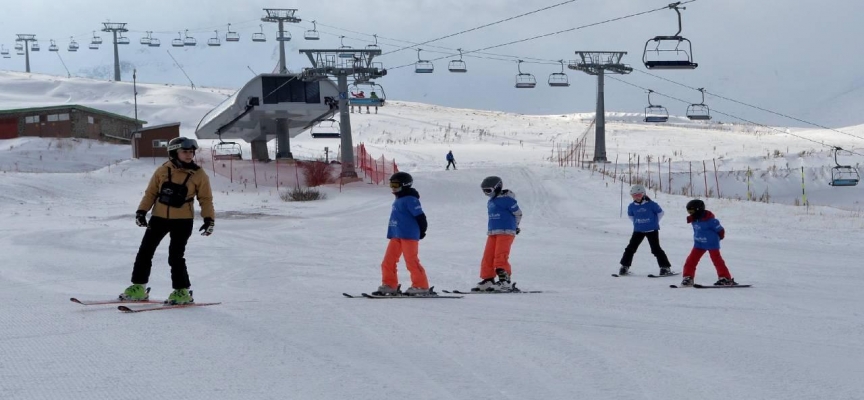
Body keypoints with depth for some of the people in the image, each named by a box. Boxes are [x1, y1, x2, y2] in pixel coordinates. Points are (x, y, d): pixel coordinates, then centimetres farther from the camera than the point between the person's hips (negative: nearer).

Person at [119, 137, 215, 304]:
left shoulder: (198, 175, -4)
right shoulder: (162, 171, 0)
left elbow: (205, 199, 1)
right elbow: (151, 193, 7)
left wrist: (209, 219, -10)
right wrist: (141, 211, -3)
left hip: (182, 221, -3)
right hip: (159, 218, 3)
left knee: (175, 256, -10)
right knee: (145, 251, 4)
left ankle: (182, 292, 4)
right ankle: (138, 288, 15)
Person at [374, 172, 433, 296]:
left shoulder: (410, 199, -13)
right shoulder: (398, 199, 17)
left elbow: (420, 216, -15)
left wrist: (421, 231, -8)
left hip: (409, 235, -10)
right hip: (396, 235, 10)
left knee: (412, 262, -8)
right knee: (388, 262, 8)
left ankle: (421, 287, -2)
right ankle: (389, 285, 14)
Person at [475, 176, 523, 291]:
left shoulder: (506, 199, -8)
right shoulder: (490, 202, 18)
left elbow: (518, 213, -5)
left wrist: (514, 226, 9)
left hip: (506, 232, -9)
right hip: (492, 233, 9)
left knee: (500, 257, -16)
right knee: (487, 258, 6)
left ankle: (505, 282, -17)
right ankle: (488, 280, 13)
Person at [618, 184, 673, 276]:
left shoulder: (651, 204, -13)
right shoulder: (631, 206, -2)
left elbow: (660, 212, 1)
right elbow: (630, 215, 19)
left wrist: (655, 223, 3)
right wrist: (636, 223, 11)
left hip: (652, 230, -4)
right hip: (638, 230, 4)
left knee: (656, 249, -7)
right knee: (631, 248, 1)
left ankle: (665, 267, -1)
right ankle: (625, 266, 12)